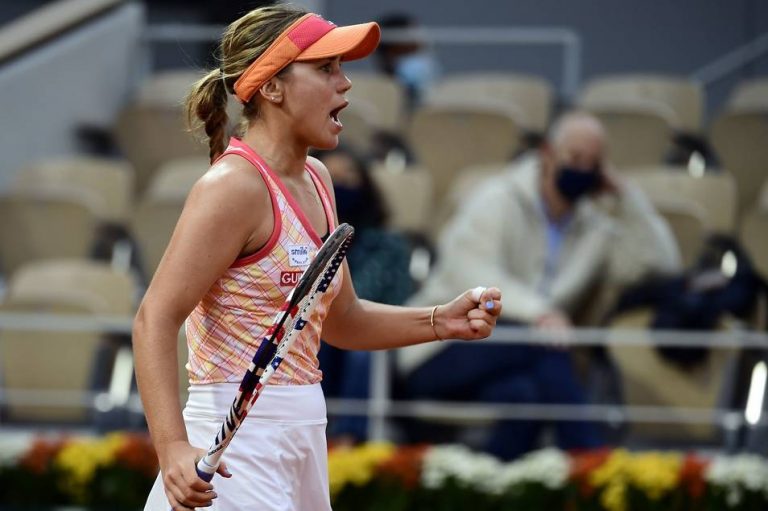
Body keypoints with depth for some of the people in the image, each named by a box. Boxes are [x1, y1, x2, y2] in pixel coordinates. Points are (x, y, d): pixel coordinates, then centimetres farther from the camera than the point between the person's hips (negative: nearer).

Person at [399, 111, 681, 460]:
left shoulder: (593, 228, 17)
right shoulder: (497, 201, -3)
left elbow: (661, 263, 8)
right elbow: (472, 276, -21)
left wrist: (624, 195, 5)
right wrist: (536, 311, -39)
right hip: (444, 354, -5)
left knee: (521, 394, -35)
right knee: (544, 344, -35)